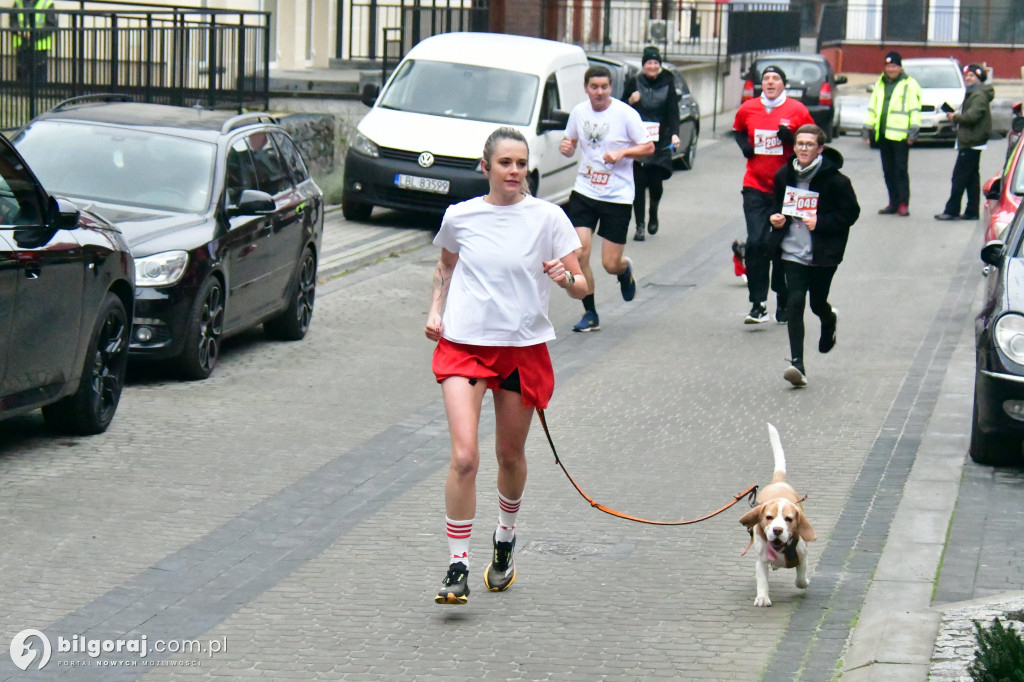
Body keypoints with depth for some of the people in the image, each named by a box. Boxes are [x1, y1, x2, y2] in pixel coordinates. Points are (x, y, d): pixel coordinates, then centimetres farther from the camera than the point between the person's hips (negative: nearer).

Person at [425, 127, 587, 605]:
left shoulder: (547, 218, -4)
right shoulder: (460, 217, 1)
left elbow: (581, 287, -3)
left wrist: (566, 278, -26)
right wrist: (436, 310, 7)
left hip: (523, 348, 0)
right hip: (464, 344, 0)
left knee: (510, 455, 14)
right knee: (464, 457, -14)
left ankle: (505, 539, 42)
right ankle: (457, 568, -9)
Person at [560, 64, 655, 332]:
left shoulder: (626, 114, -9)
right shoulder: (579, 112, 3)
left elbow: (649, 148, -5)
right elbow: (570, 143, 16)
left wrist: (622, 152, -22)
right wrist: (566, 147, -8)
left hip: (618, 197, -3)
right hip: (584, 192, 3)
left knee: (611, 264, -2)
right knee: (578, 254, -10)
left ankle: (626, 269, 37)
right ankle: (590, 313, 5)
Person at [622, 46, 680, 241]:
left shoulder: (667, 84, 5)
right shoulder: (634, 84, 5)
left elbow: (673, 112, 0)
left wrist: (674, 134, -15)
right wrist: (630, 101, -12)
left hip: (660, 144, 0)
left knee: (656, 182, -2)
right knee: (639, 184, -3)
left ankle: (653, 213, 29)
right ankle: (639, 226, 4)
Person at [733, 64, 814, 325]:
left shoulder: (797, 110, -3)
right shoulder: (747, 109, 4)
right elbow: (738, 130, 24)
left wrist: (791, 137, -14)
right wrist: (744, 145, 3)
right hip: (755, 188, 1)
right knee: (756, 243, -10)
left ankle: (784, 303, 21)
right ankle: (758, 304, -7)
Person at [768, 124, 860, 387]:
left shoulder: (834, 180, -12)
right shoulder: (784, 175, 3)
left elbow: (851, 213, -8)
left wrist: (820, 223, -20)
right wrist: (776, 218, -2)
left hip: (823, 254, -2)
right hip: (793, 252, 2)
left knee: (818, 304, 13)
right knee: (795, 302, -12)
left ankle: (830, 321, 54)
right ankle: (797, 363, -14)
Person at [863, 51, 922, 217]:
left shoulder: (909, 84, -1)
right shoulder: (880, 84, 17)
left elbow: (915, 109, -6)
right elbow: (872, 107, 22)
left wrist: (913, 130, -13)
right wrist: (868, 127, 17)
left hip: (900, 135, -6)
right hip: (883, 134, 6)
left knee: (901, 170, -6)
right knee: (888, 171, 9)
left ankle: (903, 203, -2)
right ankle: (893, 203, 16)